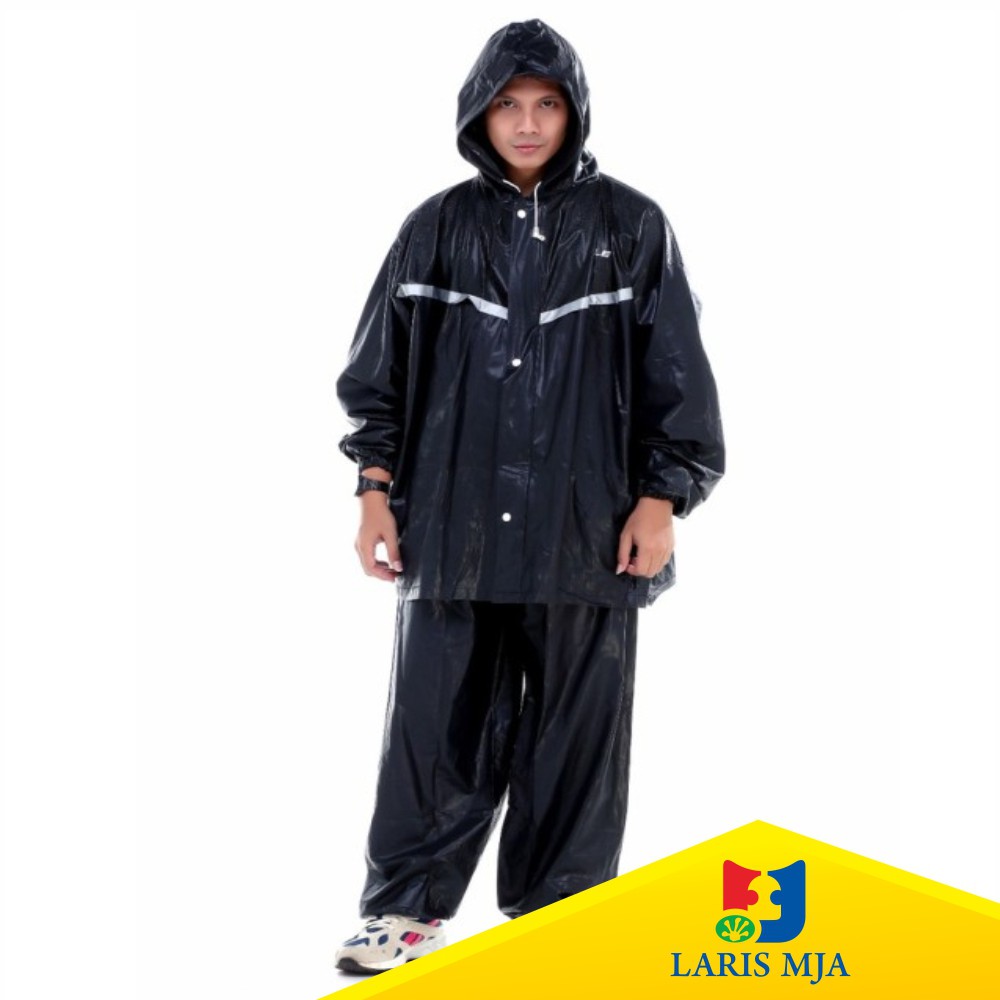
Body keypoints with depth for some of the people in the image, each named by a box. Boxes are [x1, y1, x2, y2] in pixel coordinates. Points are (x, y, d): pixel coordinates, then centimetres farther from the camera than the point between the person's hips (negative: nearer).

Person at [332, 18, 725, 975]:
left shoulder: (630, 228, 3)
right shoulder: (436, 229, 8)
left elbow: (676, 377, 3)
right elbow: (379, 369, 11)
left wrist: (660, 498, -2)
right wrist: (378, 483, 4)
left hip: (587, 532, -1)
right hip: (452, 526, 1)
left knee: (574, 732, 6)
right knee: (436, 724, 4)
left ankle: (555, 916, 20)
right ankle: (406, 906, 18)